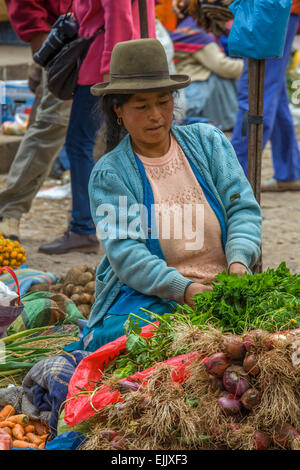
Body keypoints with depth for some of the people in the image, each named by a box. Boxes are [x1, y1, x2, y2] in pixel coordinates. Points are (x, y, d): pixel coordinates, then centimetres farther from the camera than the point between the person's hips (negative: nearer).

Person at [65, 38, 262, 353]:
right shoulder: (109, 173, 0)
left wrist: (239, 263, -19)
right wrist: (183, 289, -28)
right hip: (146, 297, -3)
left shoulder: (207, 142, 9)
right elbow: (125, 251, -12)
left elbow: (243, 208, 3)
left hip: (222, 290, 3)